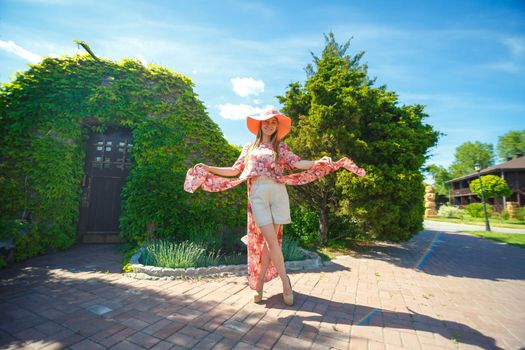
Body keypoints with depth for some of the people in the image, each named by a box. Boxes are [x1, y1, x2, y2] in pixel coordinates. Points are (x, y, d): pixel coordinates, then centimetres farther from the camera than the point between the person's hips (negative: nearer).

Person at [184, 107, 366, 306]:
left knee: (269, 240, 1)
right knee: (271, 240, -7)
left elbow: (297, 163, -1)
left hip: (277, 192, 0)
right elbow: (234, 170, 19)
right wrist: (208, 168, 14)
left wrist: (318, 162, -18)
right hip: (257, 195, 0)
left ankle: (259, 283, 16)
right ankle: (286, 283, 8)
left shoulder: (281, 147, 15)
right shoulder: (249, 148, 19)